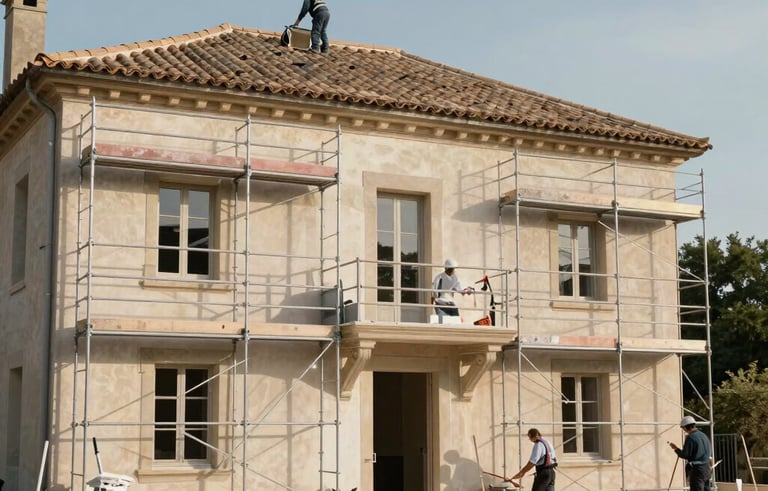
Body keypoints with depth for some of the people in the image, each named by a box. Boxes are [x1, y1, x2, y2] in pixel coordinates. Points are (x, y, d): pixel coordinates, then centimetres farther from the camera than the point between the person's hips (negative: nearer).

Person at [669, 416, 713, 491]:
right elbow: (710, 453, 18)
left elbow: (684, 455, -15)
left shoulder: (690, 438, -15)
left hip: (697, 469, -9)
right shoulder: (703, 435, 12)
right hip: (707, 468, 9)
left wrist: (676, 448, 0)